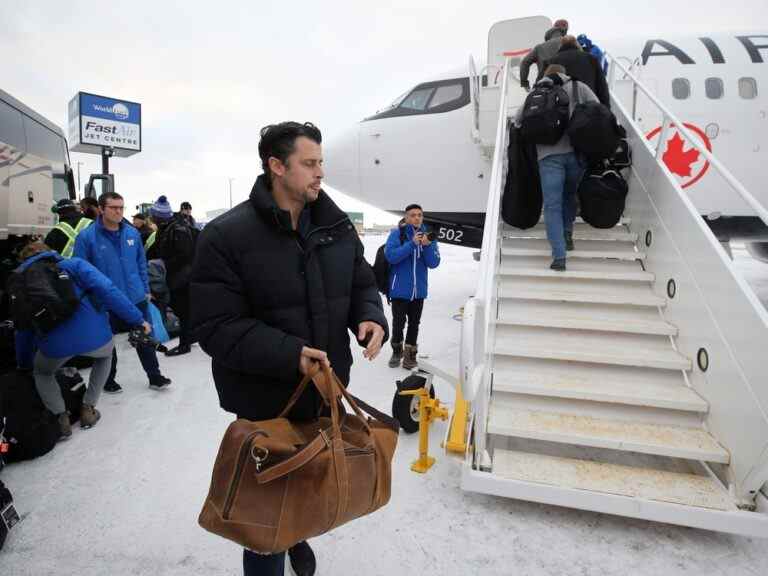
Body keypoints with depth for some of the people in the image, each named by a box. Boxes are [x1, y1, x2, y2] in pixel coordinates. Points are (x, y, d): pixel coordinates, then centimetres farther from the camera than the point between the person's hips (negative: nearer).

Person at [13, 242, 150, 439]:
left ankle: (61, 416, 19)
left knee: (41, 372, 36)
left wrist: (23, 364, 44)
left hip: (55, 345, 2)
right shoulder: (74, 264, 14)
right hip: (94, 334, -1)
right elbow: (105, 289, -5)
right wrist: (137, 319, -5)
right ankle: (88, 409, 31)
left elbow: (23, 332, 28)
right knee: (106, 355, 36)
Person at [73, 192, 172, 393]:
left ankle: (155, 376, 26)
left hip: (137, 299, 3)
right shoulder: (87, 237, -12)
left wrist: (146, 290, 9)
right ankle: (108, 380, 34)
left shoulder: (132, 233, 0)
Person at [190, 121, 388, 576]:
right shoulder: (226, 236, -17)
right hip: (265, 399, -5)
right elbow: (217, 327, -20)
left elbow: (362, 283, 9)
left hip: (327, 390, 6)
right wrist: (288, 354, -31)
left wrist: (371, 317, -14)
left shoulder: (337, 226, -1)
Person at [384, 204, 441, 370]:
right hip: (399, 288, -3)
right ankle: (397, 350, 28)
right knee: (398, 322, 4)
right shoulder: (397, 233, -8)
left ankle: (410, 353, 29)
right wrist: (412, 244, -26)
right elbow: (390, 256, -21)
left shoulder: (428, 235, 2)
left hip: (419, 289, 3)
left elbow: (434, 263, -3)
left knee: (414, 323, 12)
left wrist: (427, 245, -19)